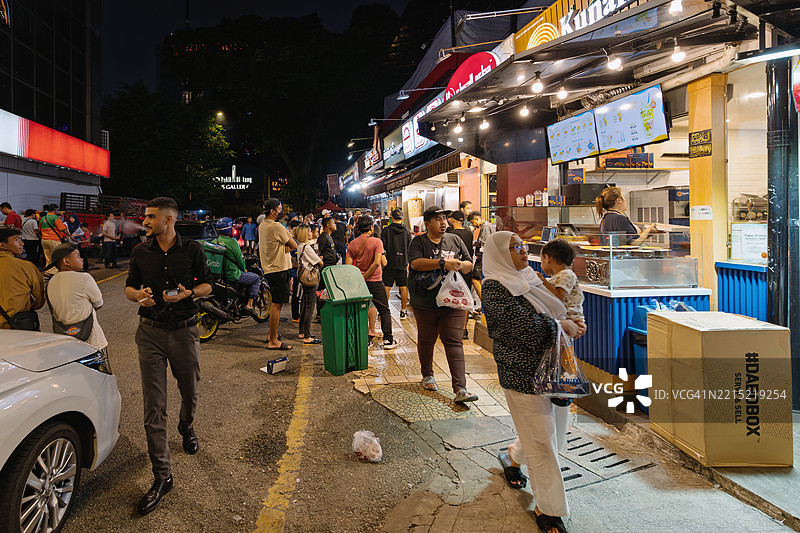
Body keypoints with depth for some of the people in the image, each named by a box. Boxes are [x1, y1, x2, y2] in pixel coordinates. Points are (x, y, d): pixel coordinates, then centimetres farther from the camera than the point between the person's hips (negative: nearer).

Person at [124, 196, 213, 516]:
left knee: (191, 391, 15)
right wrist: (138, 295, -11)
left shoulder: (192, 250, -1)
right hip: (151, 333, 1)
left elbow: (207, 285, 6)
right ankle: (162, 475, 5)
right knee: (154, 405, -2)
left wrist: (188, 293, -14)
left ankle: (186, 428, 50)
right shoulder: (141, 252, 5)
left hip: (184, 331, -1)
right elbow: (129, 287, 12)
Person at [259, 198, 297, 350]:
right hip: (279, 269, -10)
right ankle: (273, 341, -2)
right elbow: (295, 246, -11)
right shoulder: (277, 227, -17)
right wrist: (288, 245, 5)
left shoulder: (262, 225, 13)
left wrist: (284, 244, 1)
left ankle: (272, 334, 28)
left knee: (276, 304, 19)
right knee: (277, 305, -6)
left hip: (269, 269, 10)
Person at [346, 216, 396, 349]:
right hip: (375, 281, -3)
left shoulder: (352, 244, 1)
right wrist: (365, 276, -14)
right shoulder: (377, 242, -10)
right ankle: (388, 340, 7)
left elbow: (348, 266, -3)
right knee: (384, 311, 8)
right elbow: (377, 263, -22)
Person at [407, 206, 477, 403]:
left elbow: (469, 265, 12)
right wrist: (443, 263, -26)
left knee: (454, 343, -3)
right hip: (425, 303, -1)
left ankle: (460, 389, -6)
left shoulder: (455, 240, 11)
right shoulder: (419, 242, 0)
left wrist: (460, 265, -11)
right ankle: (427, 375, 37)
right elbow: (415, 263, -18)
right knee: (426, 340, 14)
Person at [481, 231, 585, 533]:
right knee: (542, 440, 1)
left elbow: (555, 310, 21)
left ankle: (512, 458, 47)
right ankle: (547, 508, 20)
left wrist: (571, 323, 2)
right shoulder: (494, 287, -14)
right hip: (523, 374, -8)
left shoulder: (530, 278, 10)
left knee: (553, 429, 20)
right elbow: (522, 324, -24)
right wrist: (560, 325, -12)